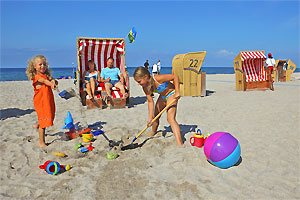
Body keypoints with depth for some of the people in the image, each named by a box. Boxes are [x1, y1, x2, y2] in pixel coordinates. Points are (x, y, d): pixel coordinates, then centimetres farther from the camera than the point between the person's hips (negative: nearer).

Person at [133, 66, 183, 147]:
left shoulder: (158, 78, -35)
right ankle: (153, 133, 47)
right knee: (155, 115, 18)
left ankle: (180, 144, -26)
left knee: (171, 118, -21)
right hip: (162, 96, 8)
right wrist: (150, 117, -15)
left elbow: (175, 77, -27)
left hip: (171, 94, -8)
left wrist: (177, 92, -28)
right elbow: (150, 101, -9)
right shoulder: (145, 87, -14)